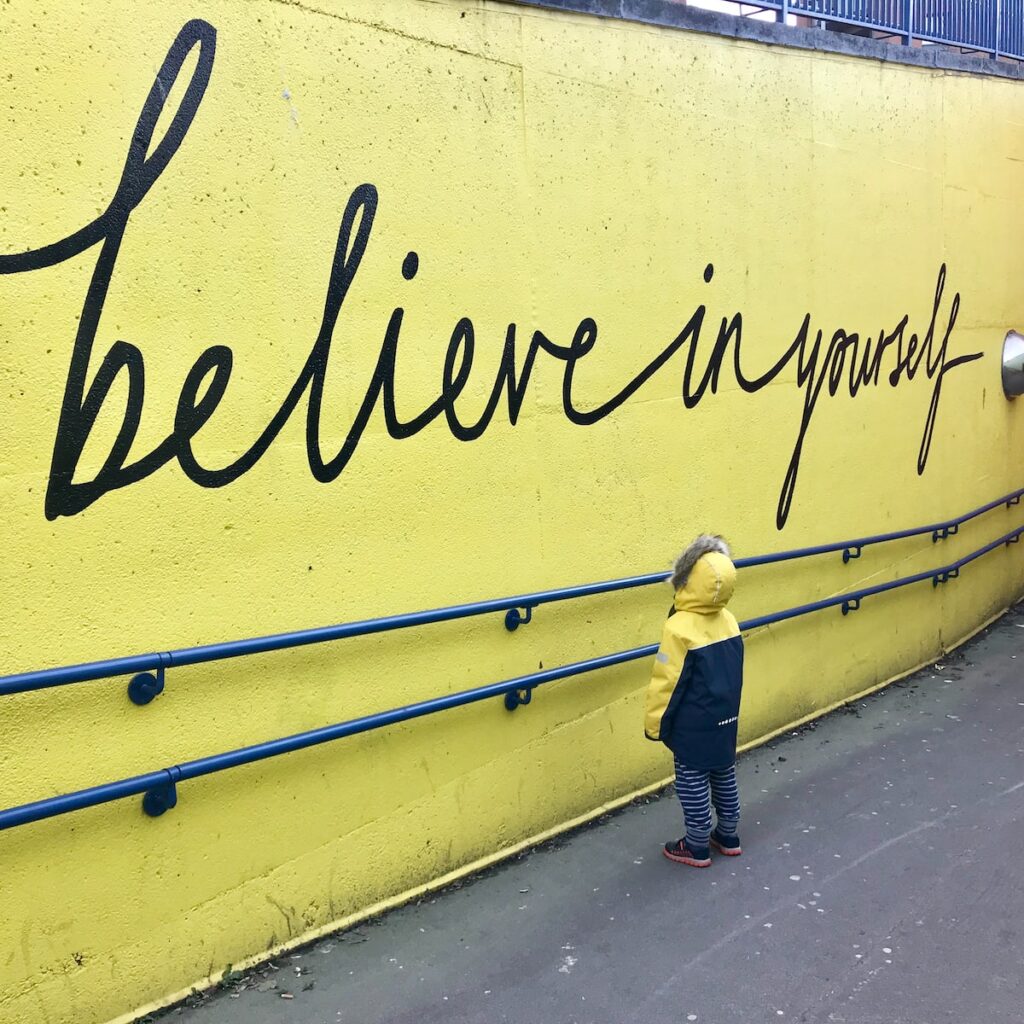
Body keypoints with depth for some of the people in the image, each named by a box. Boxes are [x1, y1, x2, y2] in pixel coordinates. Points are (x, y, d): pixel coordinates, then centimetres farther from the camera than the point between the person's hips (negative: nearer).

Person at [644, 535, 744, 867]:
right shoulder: (727, 619, -3)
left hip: (693, 727, -7)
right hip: (726, 720, 7)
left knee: (692, 781, 7)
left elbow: (667, 683, -19)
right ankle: (728, 836, 34)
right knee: (723, 775, 20)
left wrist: (655, 724, -8)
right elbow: (732, 673, 9)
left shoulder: (681, 627, -25)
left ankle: (697, 846, 19)